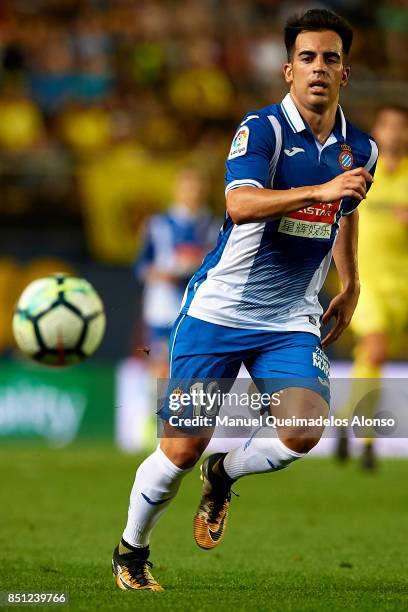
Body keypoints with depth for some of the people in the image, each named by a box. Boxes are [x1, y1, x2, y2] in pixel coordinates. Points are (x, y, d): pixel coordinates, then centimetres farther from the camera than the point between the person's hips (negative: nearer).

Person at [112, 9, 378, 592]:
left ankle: (222, 476, 12)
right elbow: (240, 203, -32)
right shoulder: (263, 128, -14)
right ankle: (131, 551, 23)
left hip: (292, 321, 4)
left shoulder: (359, 149, 5)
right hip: (219, 309, -4)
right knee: (182, 449, -3)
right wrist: (322, 189, -42)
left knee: (304, 432, -21)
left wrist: (350, 286, 32)